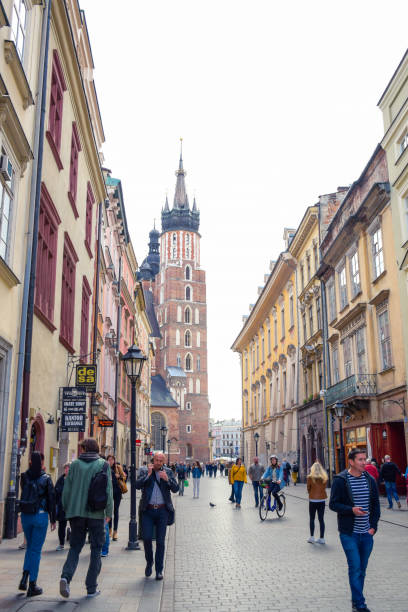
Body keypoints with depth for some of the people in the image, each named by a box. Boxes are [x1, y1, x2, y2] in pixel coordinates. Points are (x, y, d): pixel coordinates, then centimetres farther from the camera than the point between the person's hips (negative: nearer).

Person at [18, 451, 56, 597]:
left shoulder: (24, 477, -1)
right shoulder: (46, 478, -10)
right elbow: (51, 499, -6)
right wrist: (53, 519, 3)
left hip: (25, 515, 4)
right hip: (40, 515, -4)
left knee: (30, 546, 22)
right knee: (36, 550, 4)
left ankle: (24, 577, 11)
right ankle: (32, 586, 8)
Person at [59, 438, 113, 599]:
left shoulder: (75, 464, 2)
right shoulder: (103, 464, -2)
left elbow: (67, 488, 2)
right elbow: (108, 490, -6)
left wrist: (66, 509, 13)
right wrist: (109, 512, 0)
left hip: (76, 512, 1)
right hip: (96, 513, -1)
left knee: (75, 546, 13)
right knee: (96, 549, 10)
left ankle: (66, 576, -10)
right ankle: (91, 588, 12)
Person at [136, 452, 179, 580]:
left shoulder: (168, 472, 5)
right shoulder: (145, 472, 4)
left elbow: (175, 489, -4)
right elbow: (137, 485, -10)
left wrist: (167, 479, -19)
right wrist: (148, 474, -17)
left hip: (162, 510, 0)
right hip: (148, 510, 0)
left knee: (160, 541, 3)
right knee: (147, 537, -6)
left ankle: (159, 570, 15)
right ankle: (149, 562, 21)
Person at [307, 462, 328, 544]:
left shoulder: (310, 477, -8)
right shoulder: (325, 477, 0)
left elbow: (308, 488, 1)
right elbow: (324, 487, 8)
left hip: (313, 500, -3)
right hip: (322, 500, 3)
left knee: (311, 519, 9)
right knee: (321, 519, 8)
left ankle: (312, 537, 6)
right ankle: (322, 538, 10)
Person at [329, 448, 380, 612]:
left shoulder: (370, 479, 5)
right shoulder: (340, 480, -9)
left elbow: (376, 504, 11)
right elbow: (333, 504, -7)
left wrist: (373, 526, 2)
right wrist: (351, 510, -22)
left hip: (367, 533, 5)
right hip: (349, 533, -4)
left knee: (362, 569, 12)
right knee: (355, 567, -6)